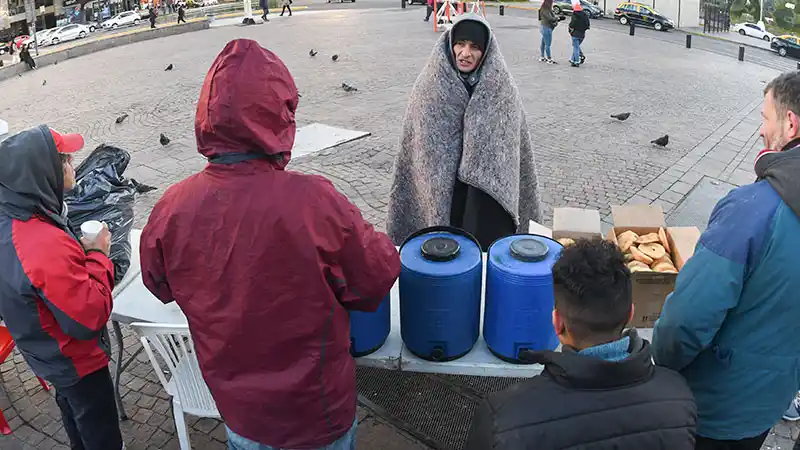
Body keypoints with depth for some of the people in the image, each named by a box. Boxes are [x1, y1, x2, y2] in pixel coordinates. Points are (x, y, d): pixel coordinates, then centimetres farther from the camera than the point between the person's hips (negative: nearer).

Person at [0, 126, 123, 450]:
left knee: (74, 413, 32)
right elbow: (90, 318, -32)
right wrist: (97, 256, -23)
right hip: (76, 362, -9)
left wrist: (80, 252, -6)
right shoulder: (47, 247, -40)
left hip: (45, 355, 9)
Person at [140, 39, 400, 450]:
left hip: (235, 405, 3)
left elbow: (160, 285, 1)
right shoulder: (315, 202, -32)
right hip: (315, 410, -3)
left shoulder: (171, 208, -19)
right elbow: (379, 277, -16)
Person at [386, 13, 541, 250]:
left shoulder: (502, 89, -3)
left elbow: (512, 145, 3)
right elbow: (414, 144, 4)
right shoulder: (430, 85, -2)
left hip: (487, 186, 0)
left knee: (487, 249, -1)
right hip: (440, 186, 1)